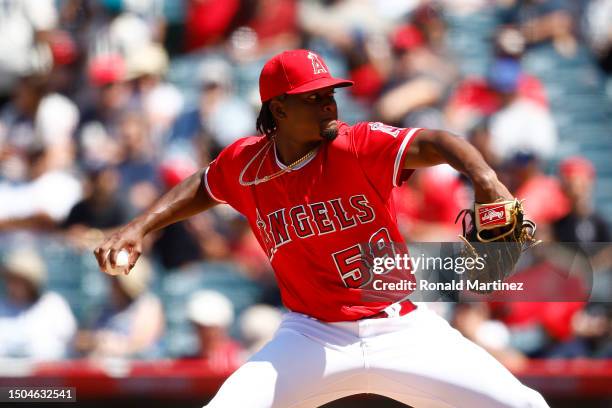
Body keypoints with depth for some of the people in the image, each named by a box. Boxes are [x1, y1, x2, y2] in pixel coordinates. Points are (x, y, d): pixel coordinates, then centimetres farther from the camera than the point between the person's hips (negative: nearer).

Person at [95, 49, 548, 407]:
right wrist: (140, 227, 10)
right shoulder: (246, 163, -2)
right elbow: (203, 187, 21)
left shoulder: (359, 146, -13)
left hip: (401, 328, -2)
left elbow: (433, 144, -30)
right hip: (312, 335, 2)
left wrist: (484, 177, -50)